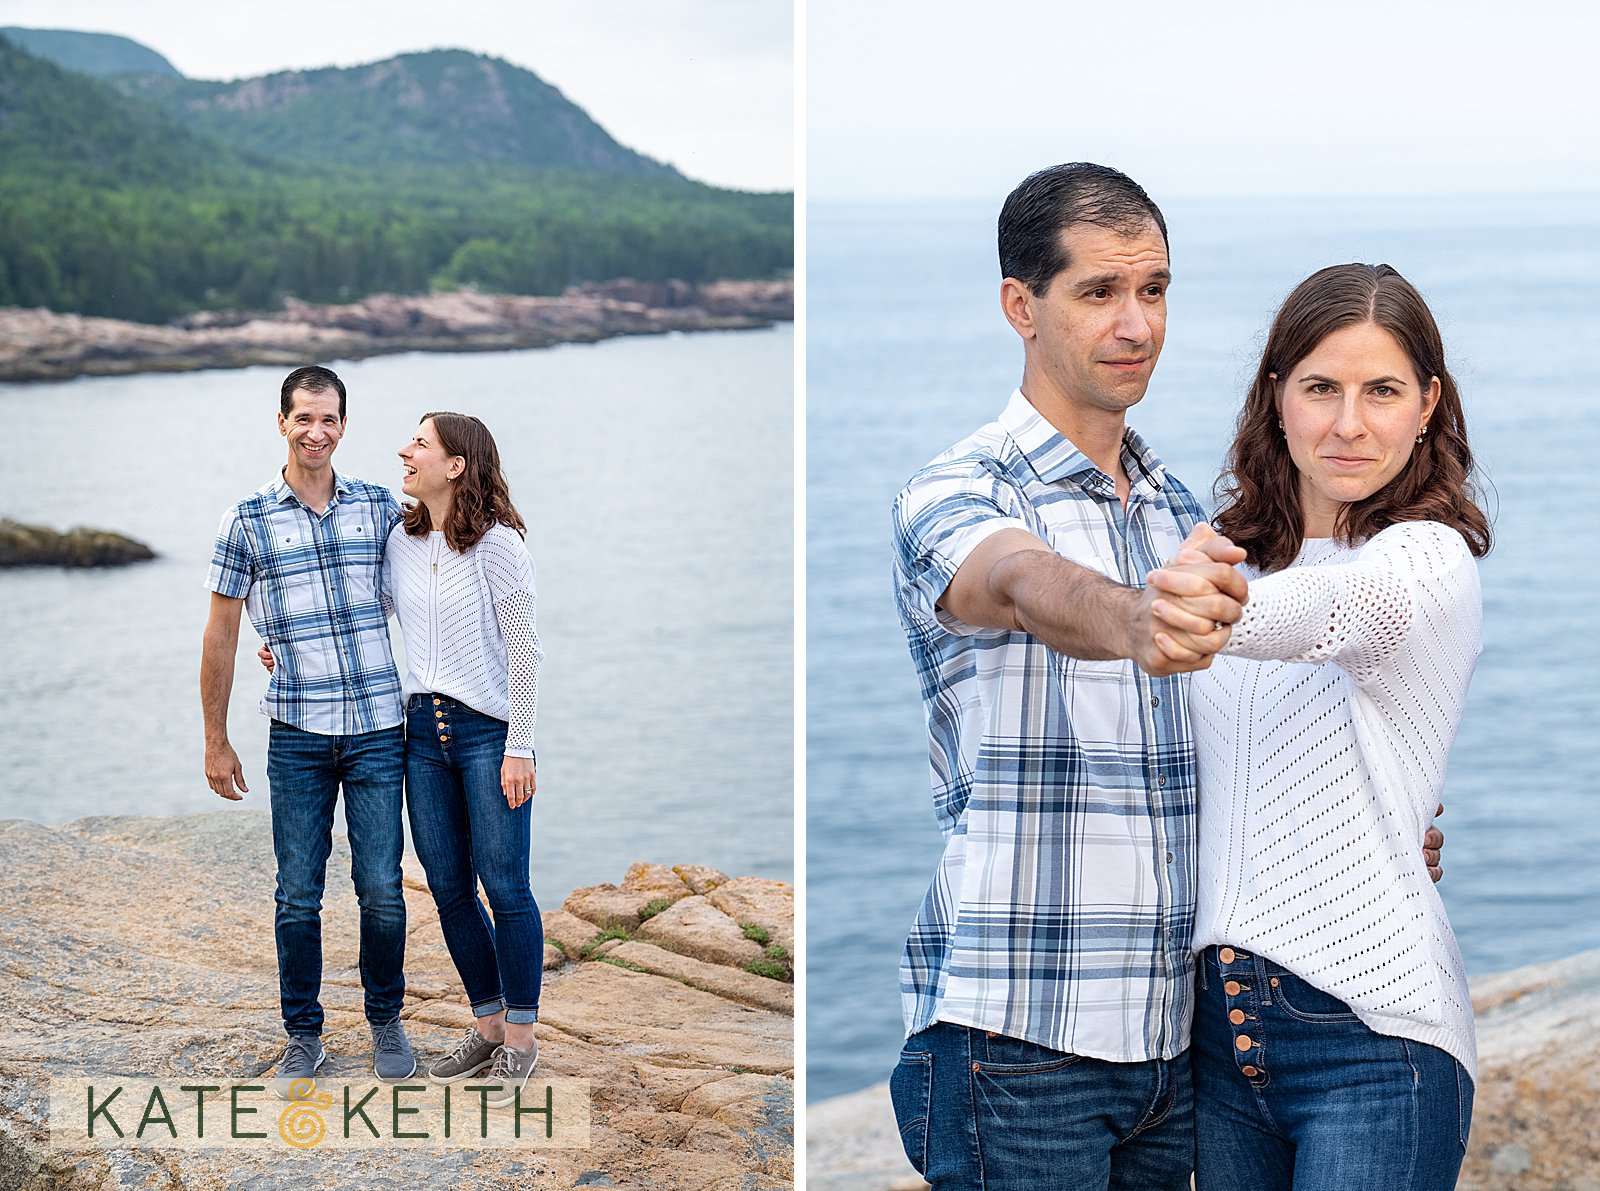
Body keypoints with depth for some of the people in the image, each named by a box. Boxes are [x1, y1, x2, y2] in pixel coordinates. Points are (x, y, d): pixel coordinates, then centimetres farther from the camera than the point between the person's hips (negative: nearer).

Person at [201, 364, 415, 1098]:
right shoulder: (247, 522, 0)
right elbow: (220, 637, 5)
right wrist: (215, 742, 5)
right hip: (298, 738, -1)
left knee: (381, 889, 3)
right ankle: (303, 1037, 17)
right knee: (298, 894, 4)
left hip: (378, 732, 1)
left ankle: (386, 1023, 21)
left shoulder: (380, 508, 4)